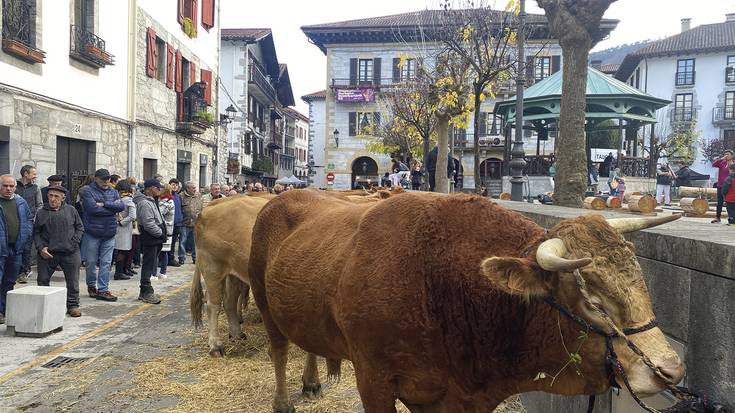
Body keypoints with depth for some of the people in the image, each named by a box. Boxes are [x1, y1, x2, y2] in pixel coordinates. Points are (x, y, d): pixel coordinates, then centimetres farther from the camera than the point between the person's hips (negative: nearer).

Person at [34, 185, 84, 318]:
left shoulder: (71, 210, 5)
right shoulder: (41, 213, 5)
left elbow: (80, 227, 11)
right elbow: (36, 233, 8)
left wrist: (75, 241, -2)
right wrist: (40, 247, -6)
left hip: (70, 253, 0)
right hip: (47, 253, 1)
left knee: (73, 281, 5)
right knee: (43, 280, 8)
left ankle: (73, 305, 16)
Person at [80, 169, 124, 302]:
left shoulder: (113, 192, 11)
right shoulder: (88, 192, -4)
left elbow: (122, 206, -5)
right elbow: (93, 208, -19)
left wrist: (104, 204, -15)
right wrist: (112, 208, -9)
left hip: (109, 234, 3)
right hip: (92, 233, -3)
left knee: (106, 263, 2)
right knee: (91, 262, 7)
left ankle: (103, 290, 6)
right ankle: (91, 286, 26)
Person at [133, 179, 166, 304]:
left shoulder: (151, 201, 17)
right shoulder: (144, 203, -18)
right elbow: (149, 224, -24)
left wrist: (162, 232, 11)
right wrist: (161, 233, -15)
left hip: (155, 239, 11)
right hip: (150, 239, -11)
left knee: (149, 265, 16)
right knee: (148, 265, -5)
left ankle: (145, 292, 24)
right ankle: (146, 292, 2)